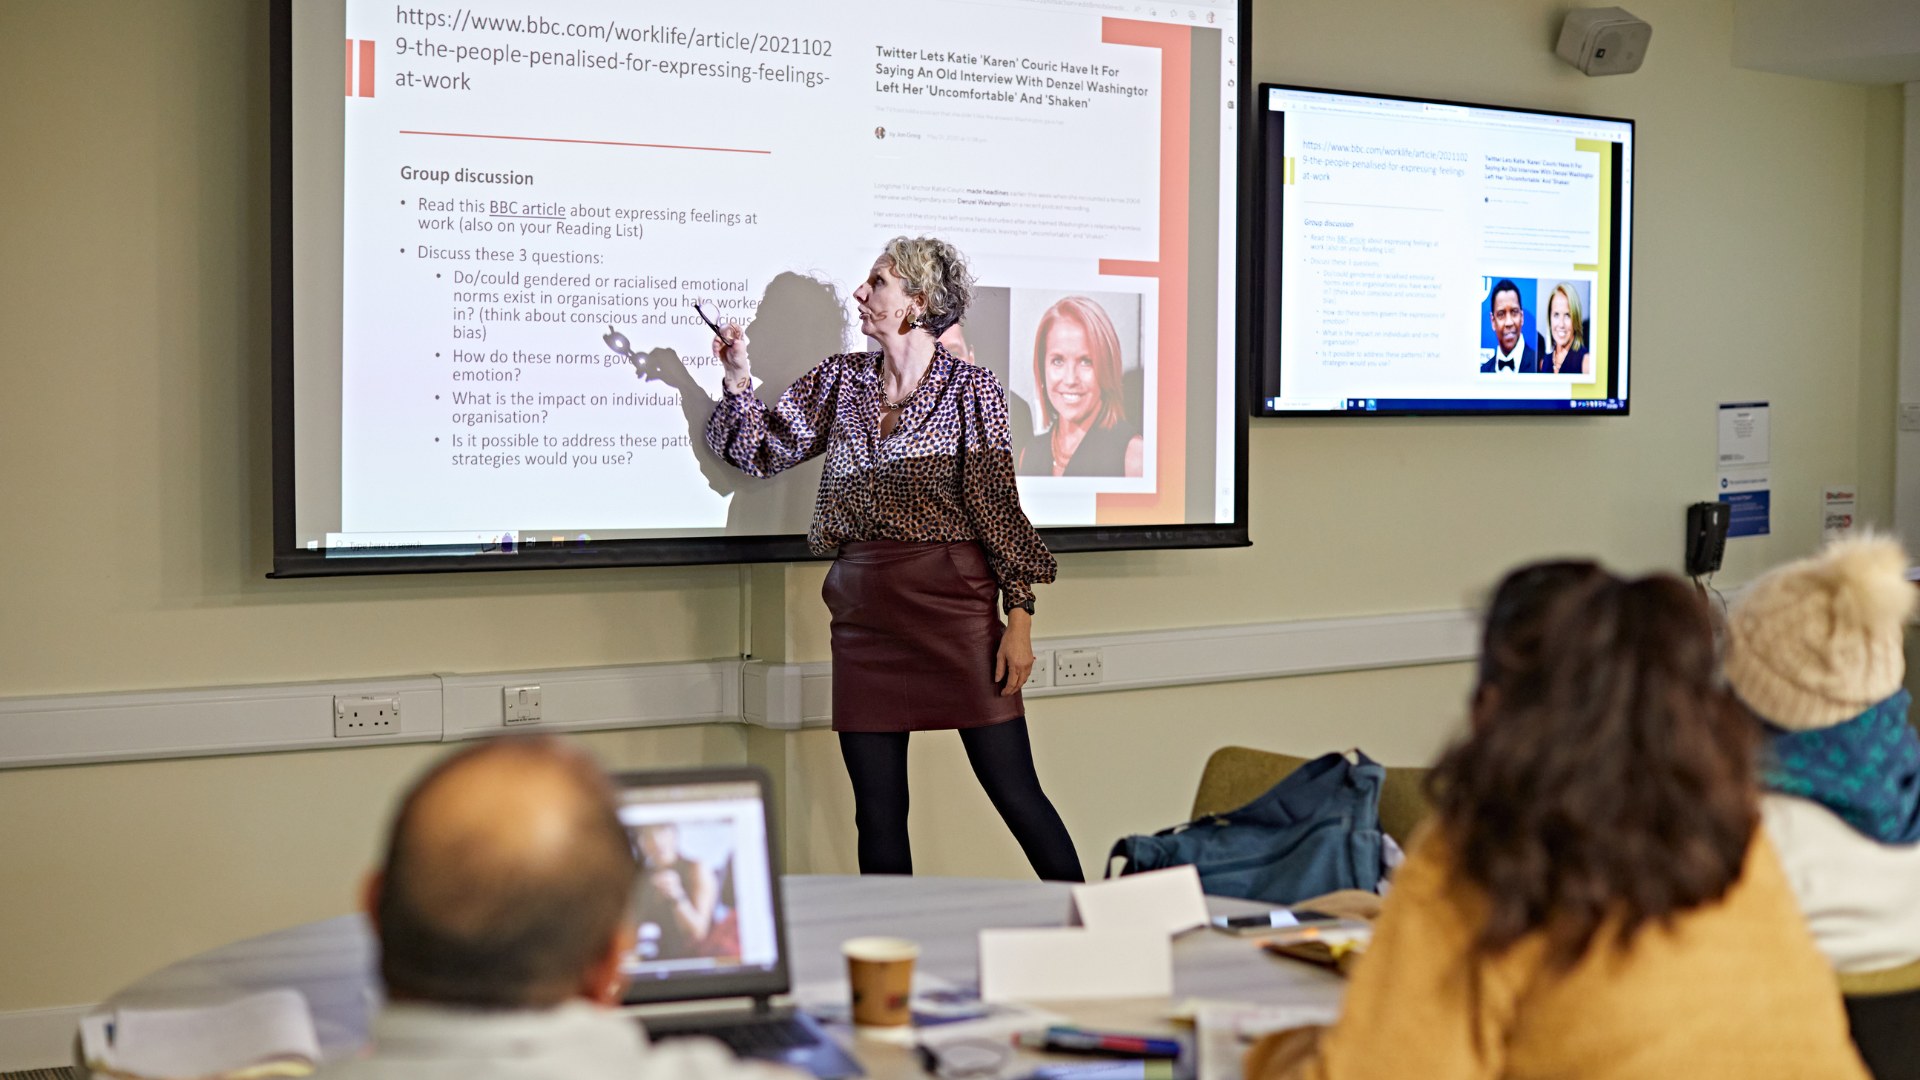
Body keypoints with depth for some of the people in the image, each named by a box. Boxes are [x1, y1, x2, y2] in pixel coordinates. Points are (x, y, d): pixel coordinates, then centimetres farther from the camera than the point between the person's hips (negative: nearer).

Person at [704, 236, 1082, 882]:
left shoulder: (970, 389, -2)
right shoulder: (841, 379, 11)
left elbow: (999, 506, -3)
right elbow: (767, 450, 15)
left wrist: (1019, 618, -8)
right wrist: (738, 381, 0)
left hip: (954, 605, -4)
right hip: (865, 609, 5)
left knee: (1015, 793, -3)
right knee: (877, 813, 7)